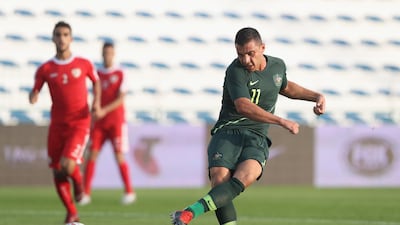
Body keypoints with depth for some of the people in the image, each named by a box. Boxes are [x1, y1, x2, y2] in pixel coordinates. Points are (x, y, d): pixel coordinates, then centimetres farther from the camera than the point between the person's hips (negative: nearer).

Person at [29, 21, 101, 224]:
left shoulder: (84, 64, 0)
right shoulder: (45, 69, 1)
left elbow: (96, 82, 18)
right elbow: (34, 93, 3)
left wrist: (96, 102, 2)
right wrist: (33, 97, -21)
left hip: (79, 125, -3)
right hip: (57, 126, 3)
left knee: (67, 166, -22)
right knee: (57, 172, 4)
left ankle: (78, 183, 15)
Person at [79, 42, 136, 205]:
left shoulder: (120, 74, -3)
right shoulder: (97, 74, 10)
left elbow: (120, 99, -12)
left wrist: (104, 110, -25)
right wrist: (93, 117, 15)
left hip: (116, 121, -4)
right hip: (99, 123, 4)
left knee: (119, 156, -6)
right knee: (92, 154, -5)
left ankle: (129, 192, 6)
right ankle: (85, 193, -5)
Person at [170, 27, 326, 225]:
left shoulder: (278, 65, 11)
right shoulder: (236, 71, -10)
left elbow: (286, 88, 36)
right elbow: (243, 106, -25)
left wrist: (316, 96, 31)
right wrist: (282, 122, -28)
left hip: (256, 140, 3)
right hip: (227, 134, -2)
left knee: (245, 177, -30)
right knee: (219, 178, -31)